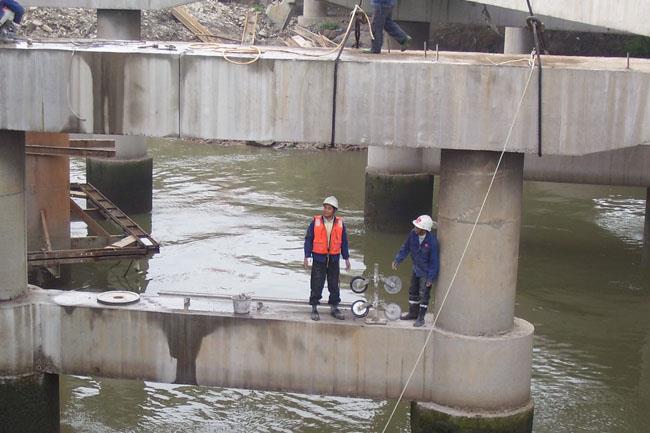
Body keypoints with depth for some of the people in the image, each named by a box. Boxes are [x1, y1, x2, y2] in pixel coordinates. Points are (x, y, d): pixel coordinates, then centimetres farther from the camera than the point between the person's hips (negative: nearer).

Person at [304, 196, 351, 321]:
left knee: (334, 285, 9)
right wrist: (307, 256, -5)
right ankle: (314, 309, 9)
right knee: (317, 285, -1)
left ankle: (334, 308, 20)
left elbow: (344, 242, 10)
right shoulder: (316, 222, -4)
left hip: (334, 259, 2)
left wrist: (346, 258, 11)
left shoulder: (340, 224, 2)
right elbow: (308, 239, 0)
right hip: (319, 258, -2)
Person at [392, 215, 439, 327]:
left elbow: (434, 261, -20)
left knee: (423, 295, 2)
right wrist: (397, 260, -5)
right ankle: (413, 313, 37)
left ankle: (421, 318, 16)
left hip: (426, 272, -7)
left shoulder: (432, 241, -28)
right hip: (416, 269, 7)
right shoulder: (413, 234, -13)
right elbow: (405, 247, 3)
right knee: (413, 292, 20)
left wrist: (431, 278, -18)